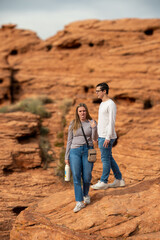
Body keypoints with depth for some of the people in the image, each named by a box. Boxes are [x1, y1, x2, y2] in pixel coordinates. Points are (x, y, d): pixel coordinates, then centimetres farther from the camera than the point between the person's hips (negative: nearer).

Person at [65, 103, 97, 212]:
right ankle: (79, 202, -3)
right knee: (76, 177, -6)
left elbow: (95, 139, -6)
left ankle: (86, 194, 33)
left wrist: (94, 128, -23)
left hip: (88, 151, 0)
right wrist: (66, 156, 6)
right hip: (75, 151, 0)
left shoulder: (92, 122, 2)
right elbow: (69, 140, 7)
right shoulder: (73, 124, 4)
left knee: (87, 177, 3)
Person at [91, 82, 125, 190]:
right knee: (109, 158, 13)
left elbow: (112, 122, -18)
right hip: (101, 136, 10)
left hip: (107, 137, -10)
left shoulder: (111, 104, -13)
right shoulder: (102, 104, 16)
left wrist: (108, 137, -22)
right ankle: (119, 180, 20)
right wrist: (98, 136, 20)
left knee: (106, 159, -2)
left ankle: (103, 182, 5)